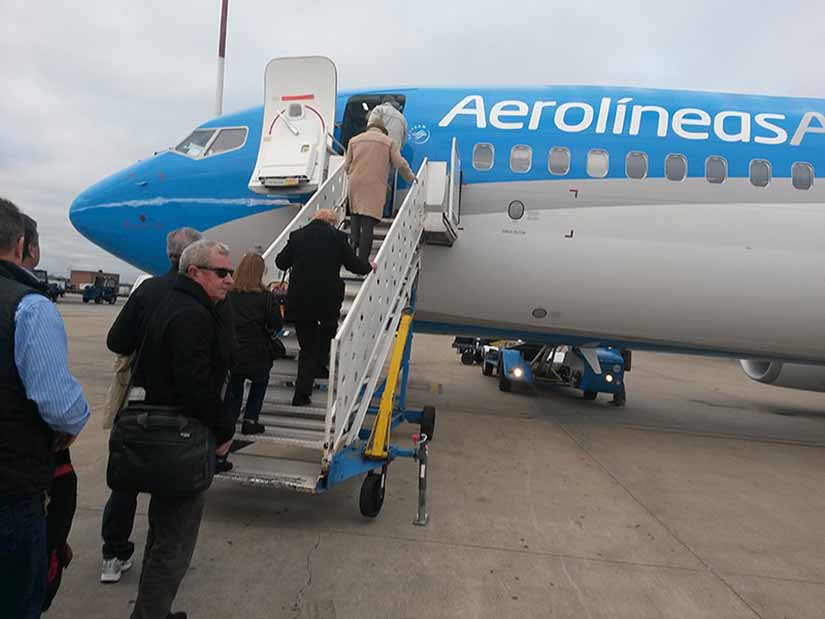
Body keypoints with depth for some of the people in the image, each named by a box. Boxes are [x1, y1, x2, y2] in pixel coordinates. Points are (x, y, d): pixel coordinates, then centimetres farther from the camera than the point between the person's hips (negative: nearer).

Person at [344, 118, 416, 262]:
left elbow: (346, 165, 13)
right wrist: (411, 177, 18)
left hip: (355, 184, 3)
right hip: (375, 186, -2)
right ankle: (362, 261, -6)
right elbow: (400, 164, 3)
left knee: (355, 214, 24)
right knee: (368, 222, -4)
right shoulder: (388, 142, 8)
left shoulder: (354, 140, 15)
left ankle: (354, 240, 2)